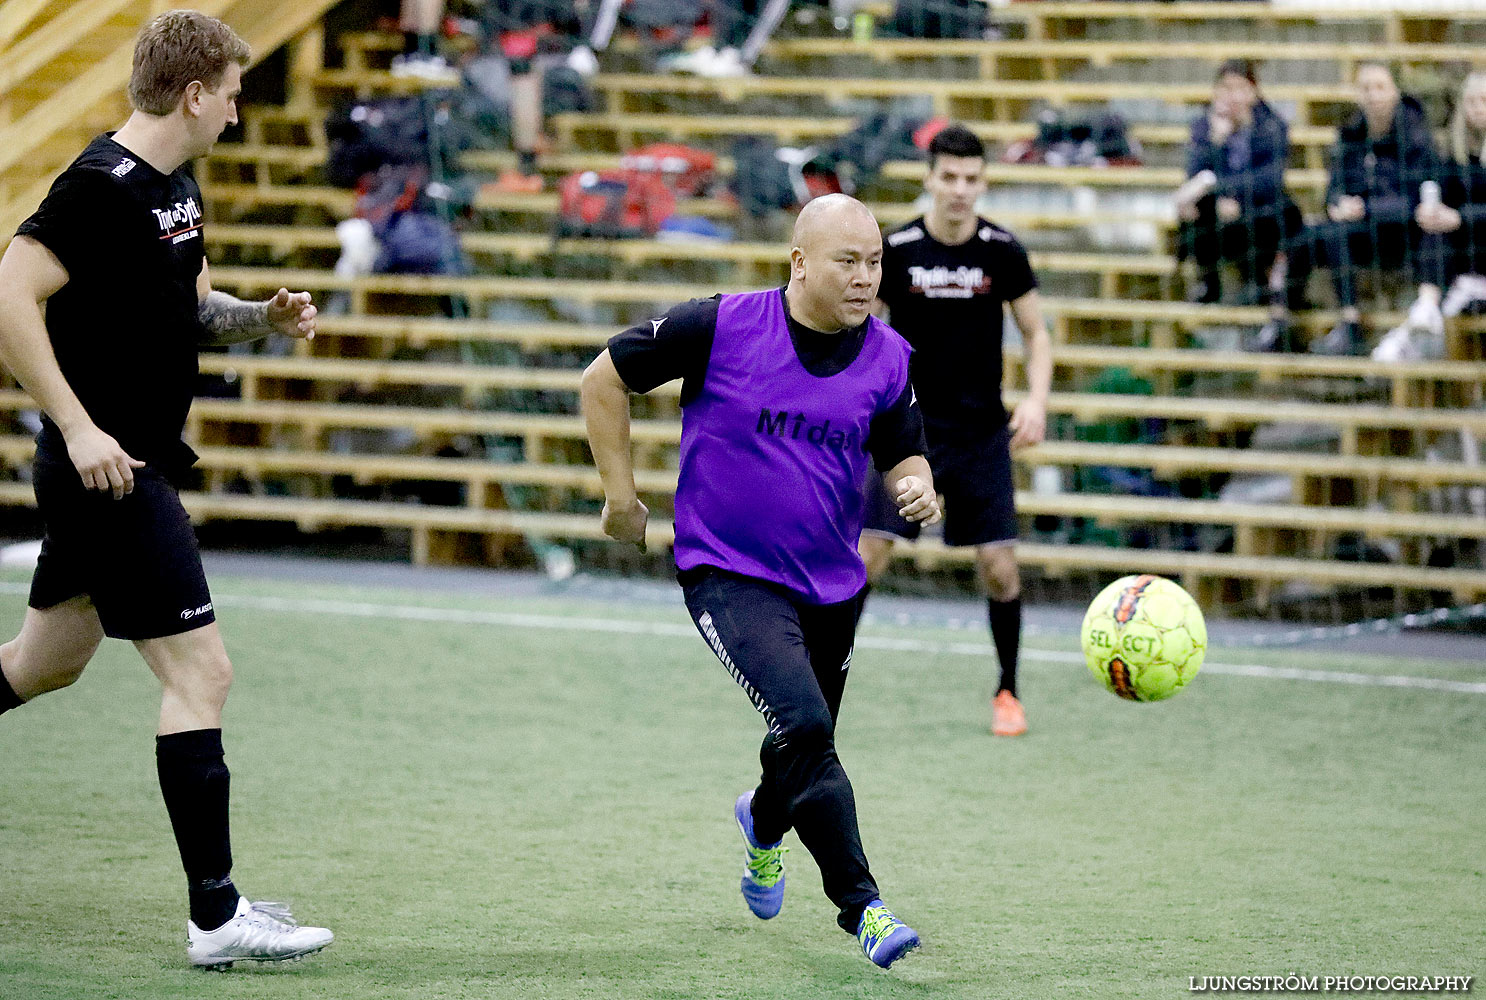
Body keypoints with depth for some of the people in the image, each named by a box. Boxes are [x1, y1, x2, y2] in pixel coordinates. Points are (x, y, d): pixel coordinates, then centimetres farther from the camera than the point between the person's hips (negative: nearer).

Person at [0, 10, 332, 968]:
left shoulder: (178, 188, 12)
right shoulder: (101, 186, -18)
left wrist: (263, 315, 4)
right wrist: (78, 428, -26)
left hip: (133, 463, 10)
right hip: (108, 465, -10)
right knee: (201, 669, -11)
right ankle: (216, 916, -9)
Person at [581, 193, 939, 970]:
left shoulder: (889, 358, -3)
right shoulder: (721, 327, -14)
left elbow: (902, 454, 10)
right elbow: (605, 378, -3)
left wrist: (917, 489, -14)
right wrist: (620, 493, -2)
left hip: (831, 584, 5)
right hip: (727, 576, -5)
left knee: (806, 744, 19)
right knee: (804, 725, -24)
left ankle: (764, 823, 55)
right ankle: (860, 905, -16)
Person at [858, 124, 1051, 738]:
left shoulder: (1003, 251, -4)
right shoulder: (895, 250, -8)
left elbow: (1035, 332, 6)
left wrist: (1037, 398, -10)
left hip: (982, 430, 1)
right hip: (909, 428, -1)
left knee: (998, 566, -4)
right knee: (866, 555, -12)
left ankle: (1007, 692, 16)